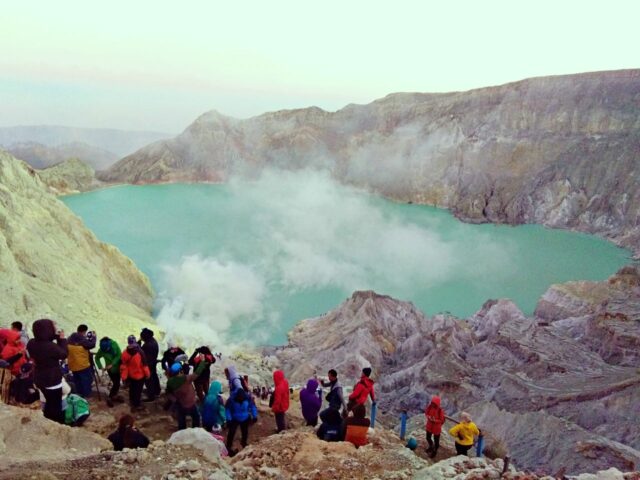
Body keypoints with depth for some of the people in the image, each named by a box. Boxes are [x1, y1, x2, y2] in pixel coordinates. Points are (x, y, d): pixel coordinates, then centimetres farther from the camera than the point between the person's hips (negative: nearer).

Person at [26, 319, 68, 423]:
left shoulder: (32, 343, -8)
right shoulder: (50, 346, -32)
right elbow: (63, 354, -14)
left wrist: (56, 337, -3)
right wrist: (62, 339, -5)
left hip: (40, 379, 8)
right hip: (53, 380, -8)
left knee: (49, 403, 26)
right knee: (55, 406, 9)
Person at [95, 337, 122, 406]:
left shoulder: (114, 344, -21)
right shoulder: (101, 350, -21)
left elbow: (119, 355, -18)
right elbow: (97, 358, -2)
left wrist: (112, 364, -23)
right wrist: (100, 367, -14)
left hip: (118, 366, 2)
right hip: (111, 369, -2)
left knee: (117, 383, 14)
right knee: (116, 384, -5)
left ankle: (115, 396, 32)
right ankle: (109, 398, 10)